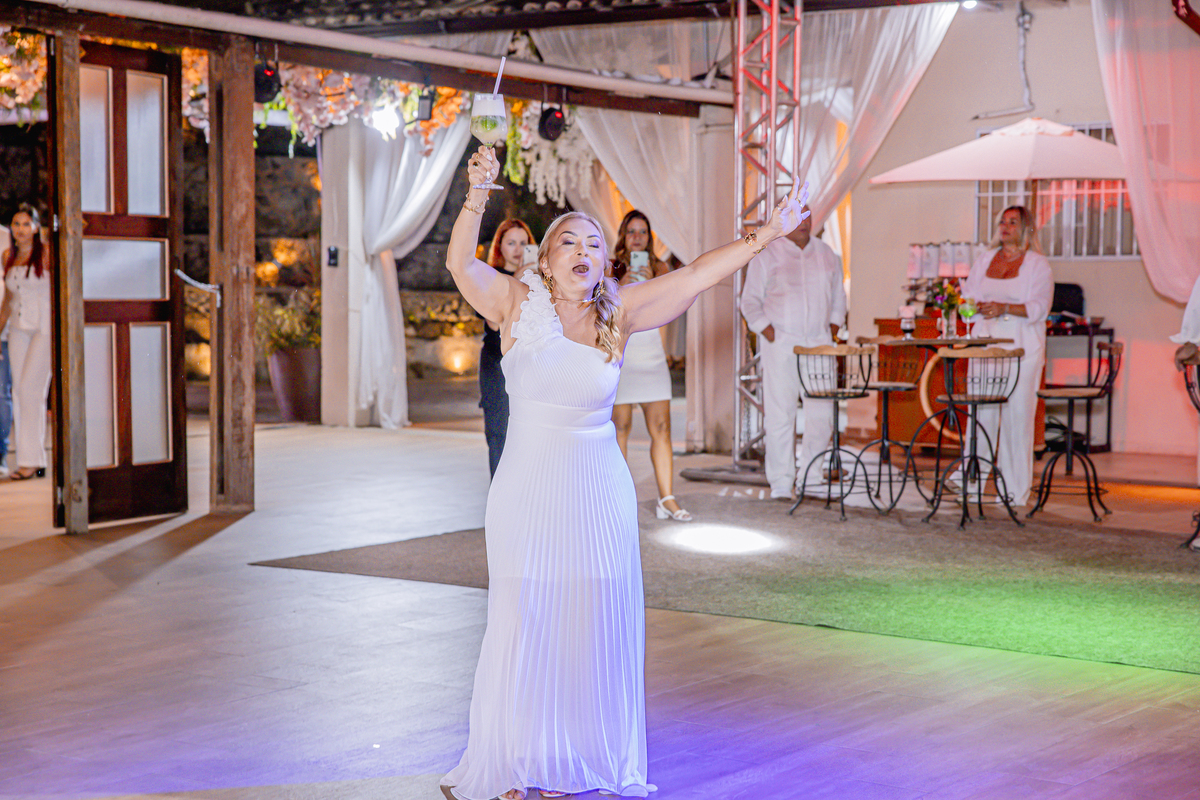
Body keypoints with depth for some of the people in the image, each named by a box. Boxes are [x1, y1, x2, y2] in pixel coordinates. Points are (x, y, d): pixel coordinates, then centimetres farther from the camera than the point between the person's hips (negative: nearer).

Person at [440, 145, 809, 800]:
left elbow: (693, 277, 3)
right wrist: (478, 195, -33)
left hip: (600, 494, 3)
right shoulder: (518, 304, -3)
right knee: (526, 627, 1)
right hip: (527, 493, -2)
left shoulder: (617, 312, 4)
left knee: (594, 628, 5)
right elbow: (460, 263, -18)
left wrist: (764, 235, -2)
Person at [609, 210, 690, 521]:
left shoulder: (660, 268, 9)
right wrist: (620, 286, -18)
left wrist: (651, 283, -21)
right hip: (619, 354, -2)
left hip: (651, 353, 2)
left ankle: (666, 499, -3)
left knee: (661, 428, -3)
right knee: (620, 427, -2)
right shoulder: (610, 269, 4)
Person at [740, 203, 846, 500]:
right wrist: (768, 332, -10)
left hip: (819, 345, 4)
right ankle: (780, 484, 2)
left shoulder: (827, 254, 14)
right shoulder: (766, 255, 1)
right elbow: (750, 301, 1)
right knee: (779, 415, -5)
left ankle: (811, 479, 13)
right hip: (780, 345, -4)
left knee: (822, 414, 0)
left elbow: (838, 297, 23)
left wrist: (833, 328, 9)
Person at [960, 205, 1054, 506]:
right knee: (981, 410, -1)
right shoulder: (985, 259, 17)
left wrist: (1005, 308, -21)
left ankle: (1015, 489, -2)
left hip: (1022, 347, -4)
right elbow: (969, 294, 16)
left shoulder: (1038, 264, 2)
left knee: (1017, 412, -6)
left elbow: (1039, 308, -8)